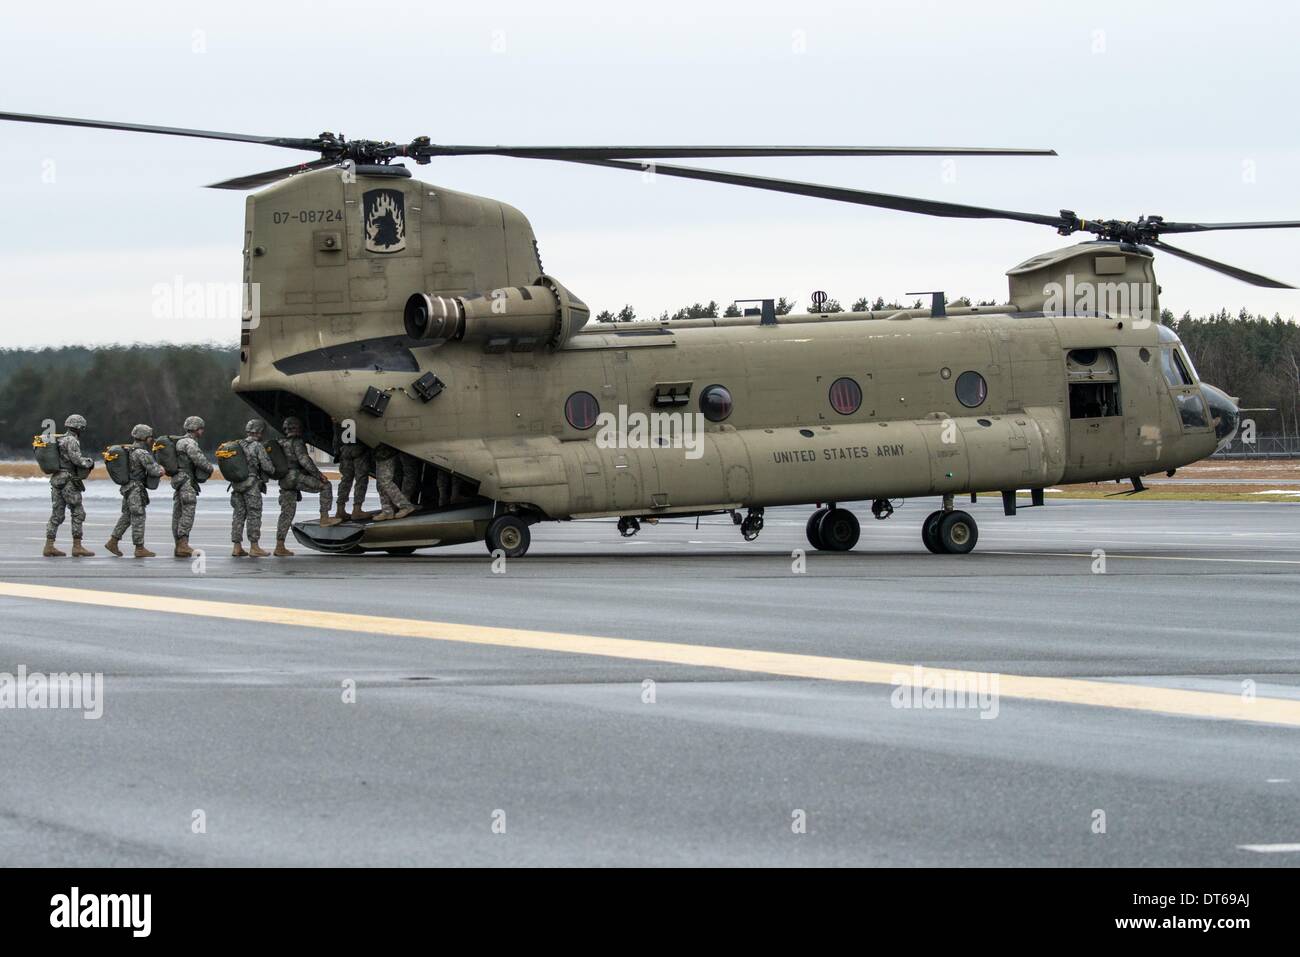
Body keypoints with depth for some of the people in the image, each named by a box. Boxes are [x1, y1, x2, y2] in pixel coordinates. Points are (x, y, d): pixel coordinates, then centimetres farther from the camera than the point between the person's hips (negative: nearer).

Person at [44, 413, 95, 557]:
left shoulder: (58, 440, 16)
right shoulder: (72, 441, -11)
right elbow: (76, 459, -21)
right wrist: (89, 462, -2)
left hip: (56, 480, 8)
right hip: (68, 481, -8)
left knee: (57, 515, 8)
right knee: (78, 513, -3)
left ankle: (49, 547, 3)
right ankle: (77, 547, -5)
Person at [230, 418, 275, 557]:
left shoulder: (238, 445, 10)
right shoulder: (257, 446, -10)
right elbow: (266, 465, -12)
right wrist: (273, 471, 8)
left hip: (237, 484, 6)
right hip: (252, 485, -6)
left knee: (238, 515, 8)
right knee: (254, 515, 0)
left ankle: (237, 547, 9)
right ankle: (254, 547, 1)